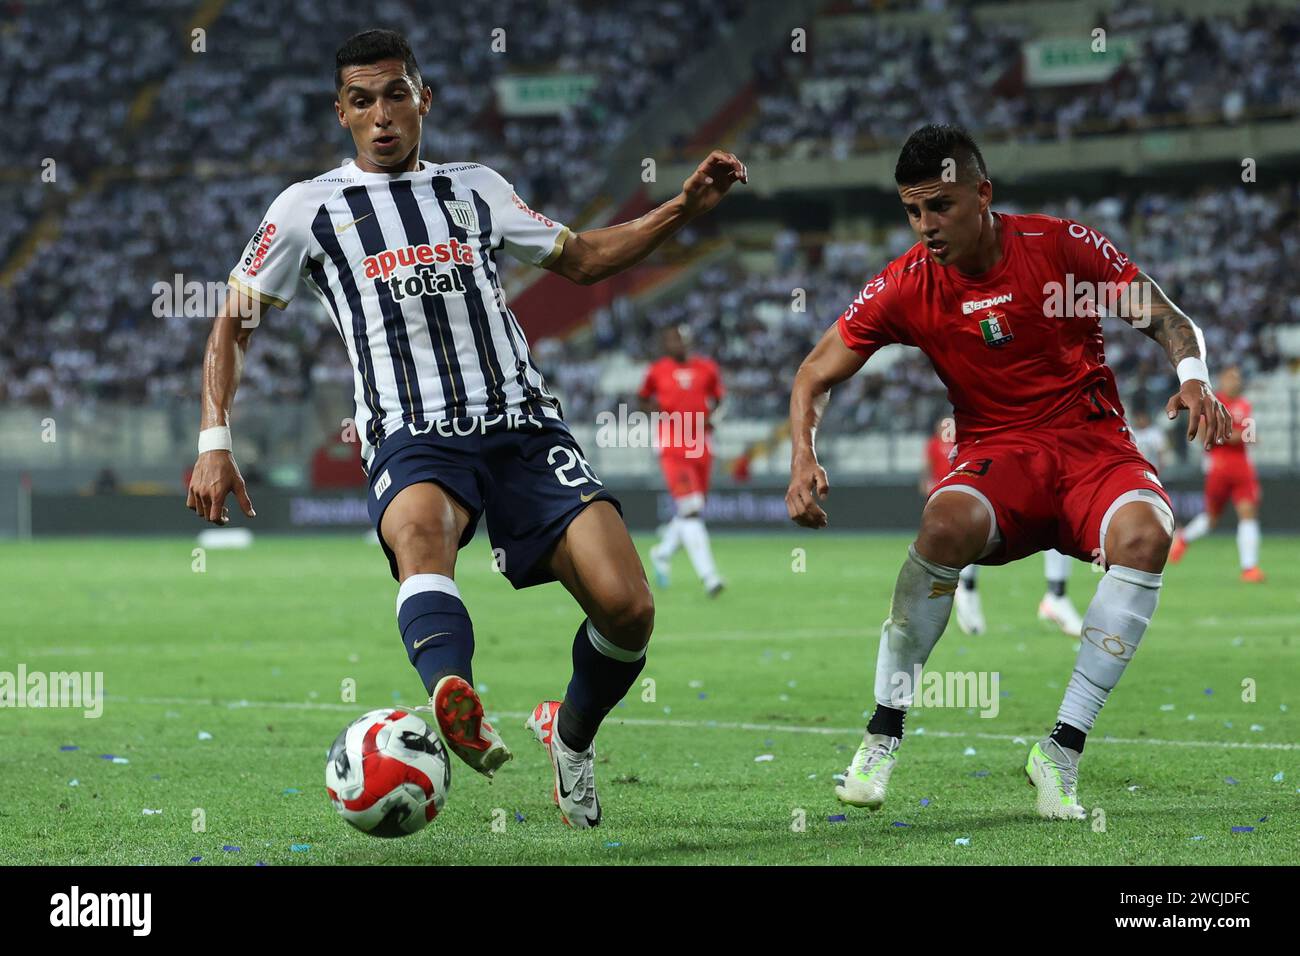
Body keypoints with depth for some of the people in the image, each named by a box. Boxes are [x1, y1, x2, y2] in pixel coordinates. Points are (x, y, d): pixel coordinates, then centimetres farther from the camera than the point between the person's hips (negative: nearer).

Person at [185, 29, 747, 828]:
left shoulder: (477, 189, 21)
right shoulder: (310, 208, 13)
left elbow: (581, 259, 32)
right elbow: (234, 324, 15)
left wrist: (685, 207, 21)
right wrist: (216, 441, 2)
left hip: (523, 424, 3)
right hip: (415, 437, -3)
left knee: (626, 605, -15)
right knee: (421, 531, -40)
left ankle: (570, 734, 16)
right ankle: (455, 703, -68)